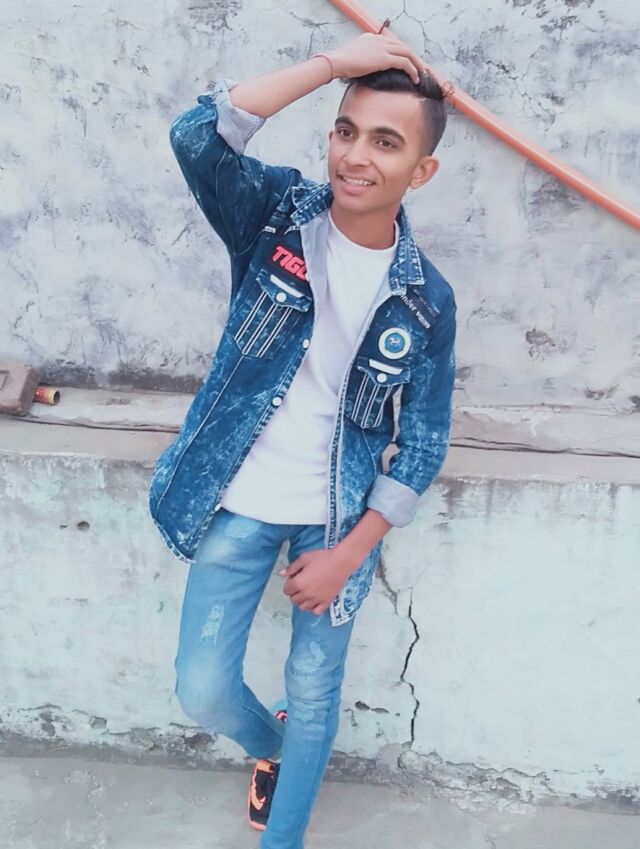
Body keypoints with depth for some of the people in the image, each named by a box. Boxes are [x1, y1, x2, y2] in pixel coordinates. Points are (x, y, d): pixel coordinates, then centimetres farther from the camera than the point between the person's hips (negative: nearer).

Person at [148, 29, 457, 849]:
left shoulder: (426, 300, -10)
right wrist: (332, 61, -30)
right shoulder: (276, 213, -10)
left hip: (335, 521, 0)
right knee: (203, 692, 9)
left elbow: (422, 445, -5)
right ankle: (271, 747, 46)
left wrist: (348, 552, -9)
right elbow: (196, 136, -29)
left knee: (314, 694, 14)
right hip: (238, 505, 1)